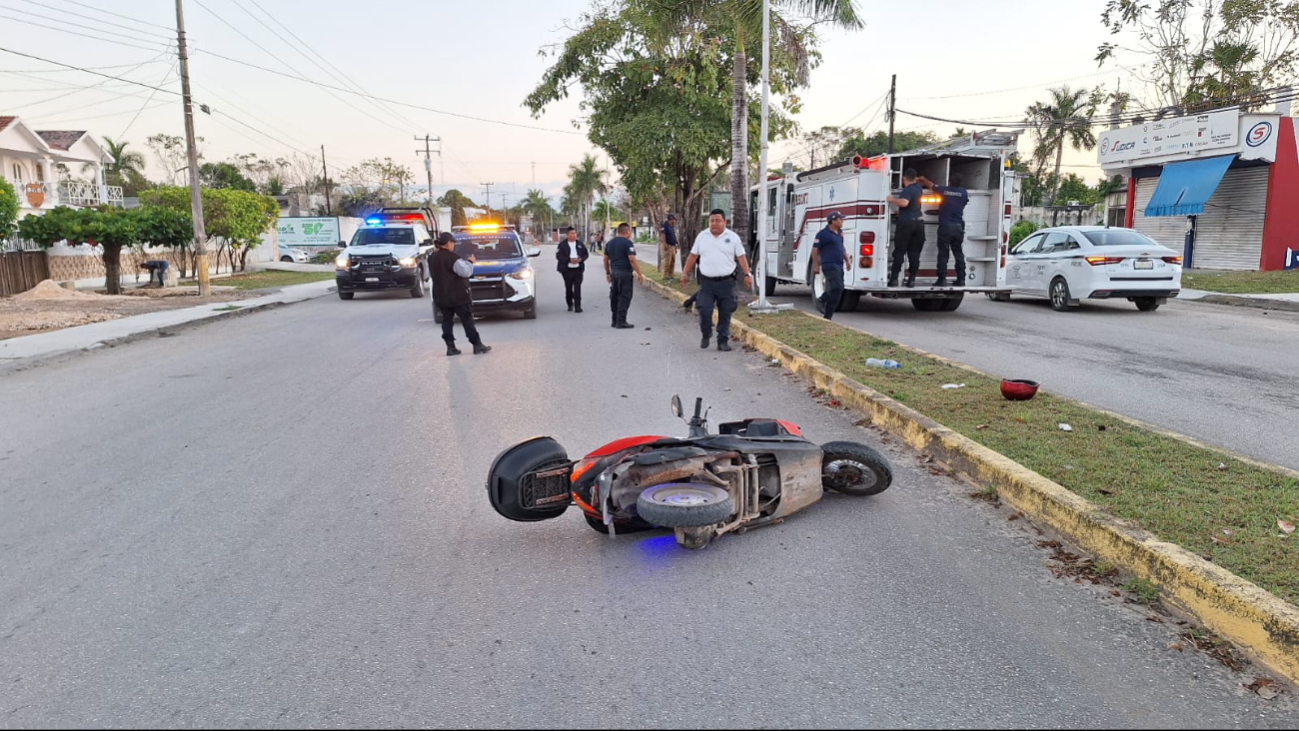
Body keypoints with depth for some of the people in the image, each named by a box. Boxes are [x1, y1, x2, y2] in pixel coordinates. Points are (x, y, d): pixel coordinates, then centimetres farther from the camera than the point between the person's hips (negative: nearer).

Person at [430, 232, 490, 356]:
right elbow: (465, 272, -20)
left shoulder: (432, 258, 9)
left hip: (441, 297, 7)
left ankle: (450, 347, 5)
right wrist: (469, 262, -2)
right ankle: (477, 345, 0)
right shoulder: (452, 257, -17)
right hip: (457, 295, -7)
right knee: (467, 321, -2)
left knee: (447, 321, 9)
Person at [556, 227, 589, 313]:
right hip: (567, 270, -1)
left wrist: (581, 259, -10)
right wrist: (569, 260, -18)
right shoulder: (562, 245, 0)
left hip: (578, 269, 1)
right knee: (568, 288, 8)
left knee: (577, 288, -7)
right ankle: (570, 305, 23)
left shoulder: (580, 244, 9)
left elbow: (586, 254, 12)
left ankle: (577, 306, -7)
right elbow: (558, 256, -8)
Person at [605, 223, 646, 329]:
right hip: (625, 273, -8)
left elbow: (606, 259, 16)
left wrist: (608, 273, 24)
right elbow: (632, 259, -18)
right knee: (624, 297, -4)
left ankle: (615, 320, 18)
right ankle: (621, 321, -6)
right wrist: (639, 274, -15)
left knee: (614, 297, 13)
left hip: (614, 272, 8)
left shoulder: (610, 243, 12)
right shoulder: (627, 243, -11)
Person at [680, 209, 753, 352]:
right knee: (704, 311, -8)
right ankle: (706, 335, 18)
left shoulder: (733, 237, 2)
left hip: (726, 282, -1)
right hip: (707, 282, 1)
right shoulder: (702, 236, 8)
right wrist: (685, 273, 9)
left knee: (725, 313, 3)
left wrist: (747, 274, -8)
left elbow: (741, 257, 1)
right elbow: (693, 256, 13)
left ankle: (723, 341, 13)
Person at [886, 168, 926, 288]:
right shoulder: (918, 188, 13)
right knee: (914, 252, 6)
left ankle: (894, 278, -6)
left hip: (906, 223, -7)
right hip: (918, 222, 7)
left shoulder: (907, 190, -12)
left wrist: (892, 199, -17)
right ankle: (912, 279, 5)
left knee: (899, 252, -3)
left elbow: (904, 202, -32)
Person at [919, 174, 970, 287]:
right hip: (958, 227, 3)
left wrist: (923, 179, 39)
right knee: (959, 253, 9)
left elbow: (931, 185, 18)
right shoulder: (964, 192, 4)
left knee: (943, 254, -2)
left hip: (945, 226, -3)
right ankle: (961, 279, 8)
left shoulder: (943, 190, -1)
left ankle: (942, 279, -7)